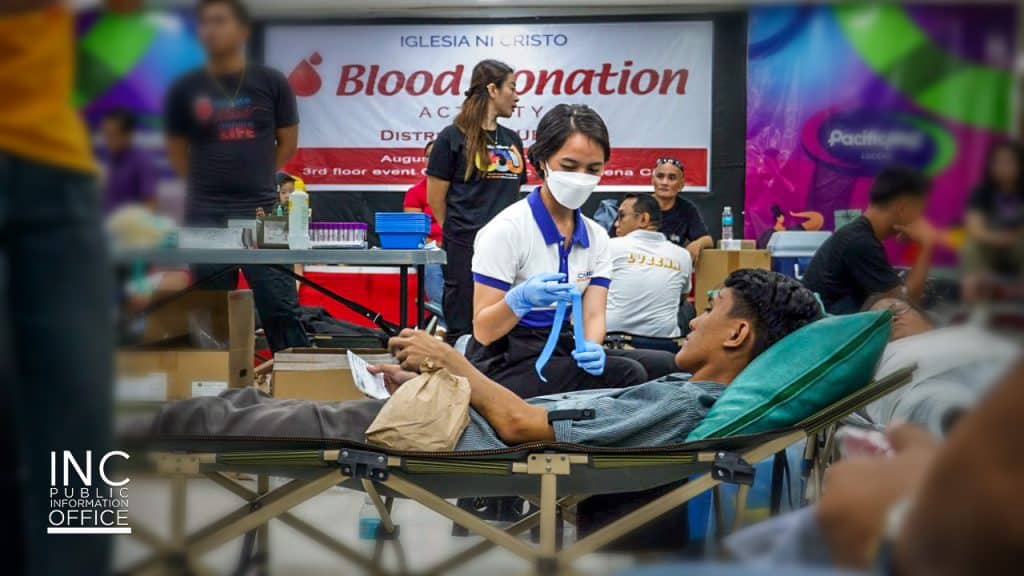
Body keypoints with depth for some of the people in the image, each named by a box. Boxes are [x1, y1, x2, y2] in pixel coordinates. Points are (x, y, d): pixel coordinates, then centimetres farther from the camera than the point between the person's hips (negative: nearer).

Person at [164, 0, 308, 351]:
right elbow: (177, 151, 13)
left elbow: (287, 142, 11)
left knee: (280, 309, -3)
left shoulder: (270, 83, 3)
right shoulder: (185, 90, 4)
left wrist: (256, 180, 10)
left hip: (262, 212, -1)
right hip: (205, 216, 1)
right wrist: (209, 185, 8)